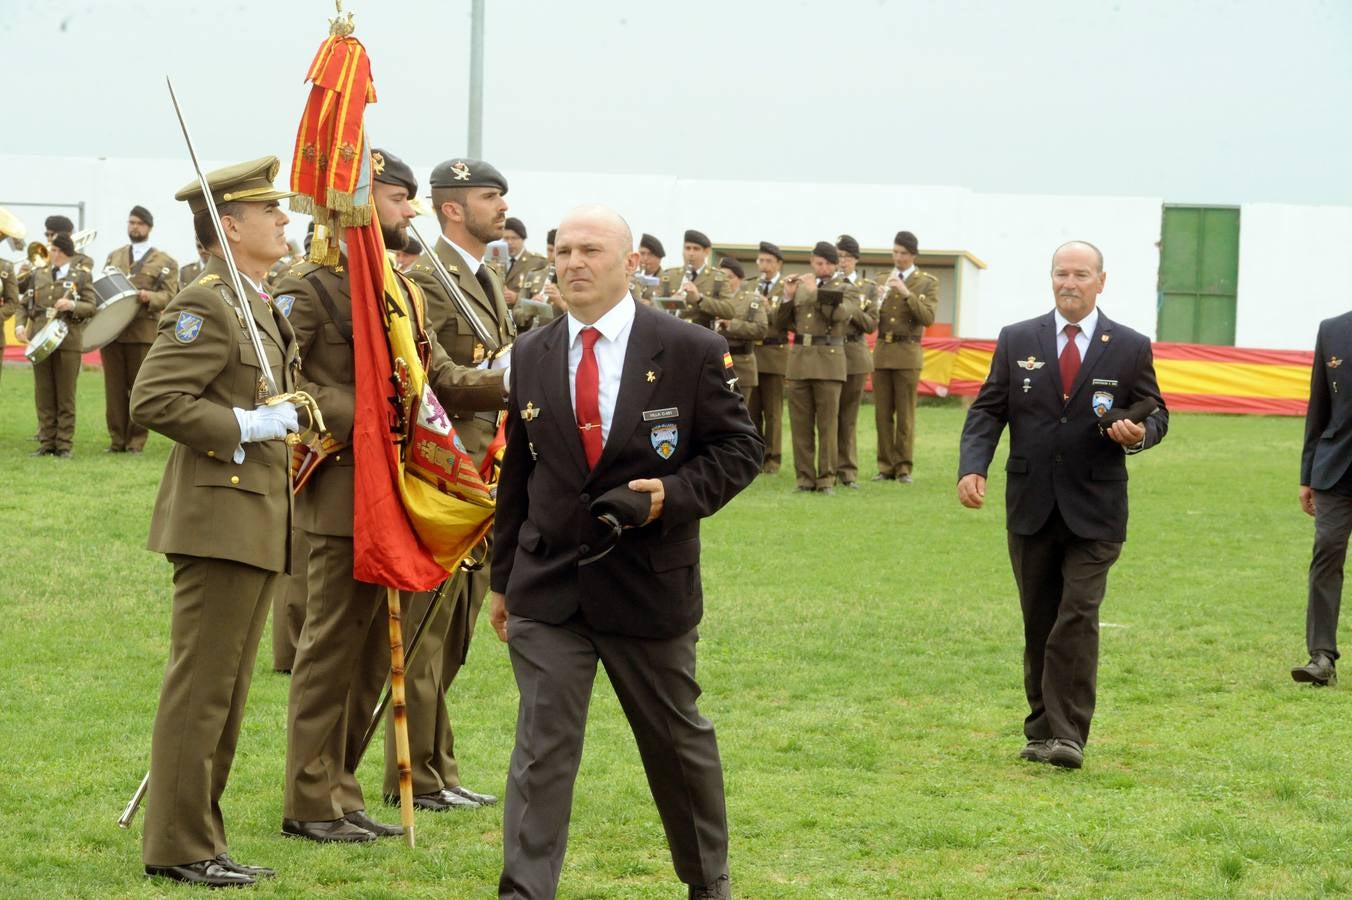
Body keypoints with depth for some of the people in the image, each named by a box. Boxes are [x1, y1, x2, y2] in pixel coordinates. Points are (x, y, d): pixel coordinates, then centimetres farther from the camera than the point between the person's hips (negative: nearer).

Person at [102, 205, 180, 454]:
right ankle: (117, 440, 6)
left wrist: (149, 297, -20)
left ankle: (136, 441, 3)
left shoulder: (164, 262, 8)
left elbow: (169, 296, -1)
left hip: (143, 331, -3)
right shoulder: (114, 256, 21)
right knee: (114, 387, 1)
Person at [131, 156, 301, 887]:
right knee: (200, 688, -5)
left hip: (258, 519, 10)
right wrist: (246, 426, -21)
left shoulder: (260, 306, 17)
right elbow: (153, 400, -22)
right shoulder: (205, 305, -14)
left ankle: (197, 839, 21)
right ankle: (178, 847, 1)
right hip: (220, 517, -10)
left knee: (225, 690, 14)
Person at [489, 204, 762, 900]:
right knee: (542, 747, -6)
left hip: (650, 583, -1)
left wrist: (676, 493, -18)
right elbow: (517, 472, 13)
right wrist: (502, 579, 14)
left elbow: (738, 448, -1)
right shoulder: (531, 356, 6)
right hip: (546, 588, 2)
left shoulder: (692, 352, -5)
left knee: (677, 738, 14)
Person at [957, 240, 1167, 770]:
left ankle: (1066, 736, -10)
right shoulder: (1017, 341, 6)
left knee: (1077, 619, -11)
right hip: (1031, 507, 2)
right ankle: (1041, 730, 20)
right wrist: (972, 466, -13)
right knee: (1039, 622, 10)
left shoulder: (1130, 348, 3)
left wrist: (1139, 433, -16)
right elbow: (987, 410, 3)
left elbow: (1155, 413, 8)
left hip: (1094, 510, -2)